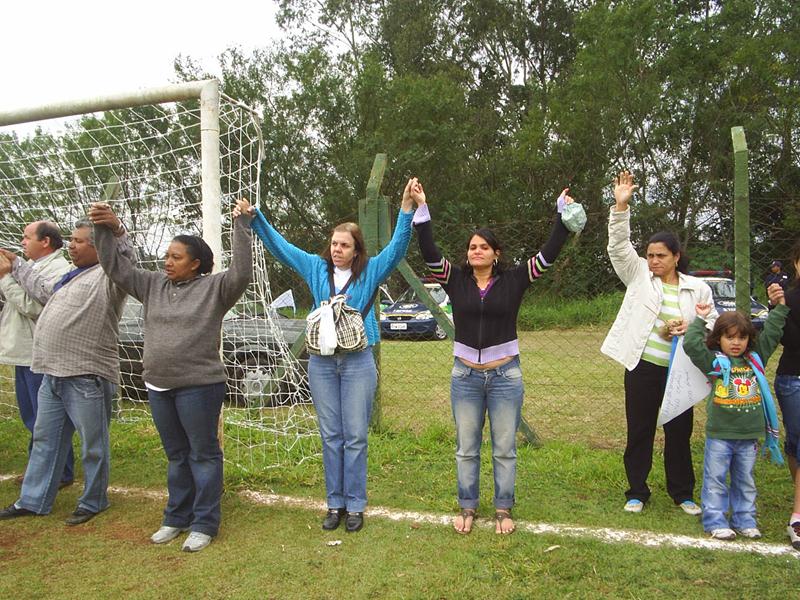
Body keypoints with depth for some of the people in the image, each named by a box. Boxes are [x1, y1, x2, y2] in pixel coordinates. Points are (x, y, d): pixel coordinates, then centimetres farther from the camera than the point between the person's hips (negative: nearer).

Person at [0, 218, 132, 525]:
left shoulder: (107, 277, -8)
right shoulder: (72, 277, 21)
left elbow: (126, 256, -29)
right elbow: (45, 292, 39)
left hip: (87, 378, -10)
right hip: (53, 376, 10)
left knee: (93, 445, 5)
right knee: (45, 439, 18)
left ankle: (92, 502, 19)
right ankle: (33, 501, 30)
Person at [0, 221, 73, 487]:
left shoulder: (58, 270, -15)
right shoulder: (32, 266, 17)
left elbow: (33, 306, -25)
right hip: (24, 354, 10)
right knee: (31, 417, 18)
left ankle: (61, 474, 8)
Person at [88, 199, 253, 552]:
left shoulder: (213, 288, -7)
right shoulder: (153, 285, 10)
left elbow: (241, 273, -23)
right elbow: (115, 268, 11)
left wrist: (241, 226, -24)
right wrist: (106, 230, 1)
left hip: (199, 387, -6)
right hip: (158, 387, 6)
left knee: (203, 454, 4)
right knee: (176, 455, 18)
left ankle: (204, 524, 14)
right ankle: (177, 518, 30)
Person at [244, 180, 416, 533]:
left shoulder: (370, 272, 1)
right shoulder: (316, 268, 7)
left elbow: (397, 247, -11)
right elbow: (278, 245, 9)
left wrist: (407, 208, -23)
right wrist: (254, 217, -1)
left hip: (357, 362, -2)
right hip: (321, 362, 3)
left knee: (355, 437, 2)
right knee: (330, 436, 9)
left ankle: (355, 506, 13)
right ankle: (335, 504, 20)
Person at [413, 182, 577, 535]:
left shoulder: (513, 280, -1)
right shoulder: (456, 279, 0)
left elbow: (548, 254, -5)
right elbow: (429, 252, -11)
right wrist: (421, 209, -19)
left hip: (506, 376, -1)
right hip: (465, 376, 1)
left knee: (504, 449, 8)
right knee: (466, 448, 11)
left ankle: (503, 510, 23)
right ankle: (467, 508, 25)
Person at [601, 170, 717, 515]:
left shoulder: (697, 289, 3)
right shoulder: (639, 275, 1)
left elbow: (713, 325, 9)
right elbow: (619, 246, -9)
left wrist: (691, 329, -13)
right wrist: (621, 206, -20)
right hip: (643, 367, -1)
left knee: (679, 432, 11)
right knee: (639, 431, 8)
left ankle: (683, 494, 28)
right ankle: (637, 493, 22)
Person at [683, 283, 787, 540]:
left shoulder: (756, 358, 8)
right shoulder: (714, 361, -5)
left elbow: (771, 334, 11)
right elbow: (691, 345, -14)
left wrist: (779, 306, 6)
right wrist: (699, 319, -9)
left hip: (749, 435, 4)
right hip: (720, 434, -4)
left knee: (745, 480, 16)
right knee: (715, 479, 4)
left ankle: (744, 520, 27)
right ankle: (715, 521, 12)